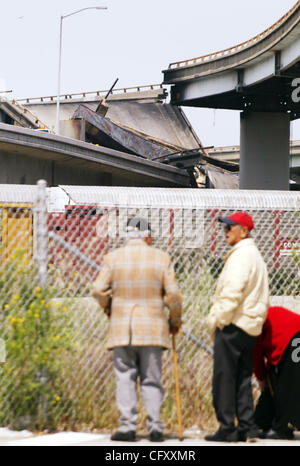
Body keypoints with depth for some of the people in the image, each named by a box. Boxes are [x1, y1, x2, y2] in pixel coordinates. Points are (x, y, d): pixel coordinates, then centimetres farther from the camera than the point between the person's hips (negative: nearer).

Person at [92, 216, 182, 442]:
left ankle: (127, 427, -2)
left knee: (125, 379, 3)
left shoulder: (113, 257, 1)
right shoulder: (161, 258, 1)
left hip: (122, 328, 0)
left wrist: (109, 309, 17)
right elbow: (173, 294, -3)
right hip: (153, 329, 0)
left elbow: (99, 290, -2)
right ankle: (155, 427, 1)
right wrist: (175, 320, 12)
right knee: (152, 380, 6)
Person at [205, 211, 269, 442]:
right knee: (243, 379, 11)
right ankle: (247, 426, 9)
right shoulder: (256, 255, 19)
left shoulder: (241, 255, -12)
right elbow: (262, 297, 22)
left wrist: (217, 320, -13)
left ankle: (227, 428, -7)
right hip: (251, 327, 10)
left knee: (224, 378, -6)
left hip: (232, 325, -10)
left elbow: (232, 293, -20)